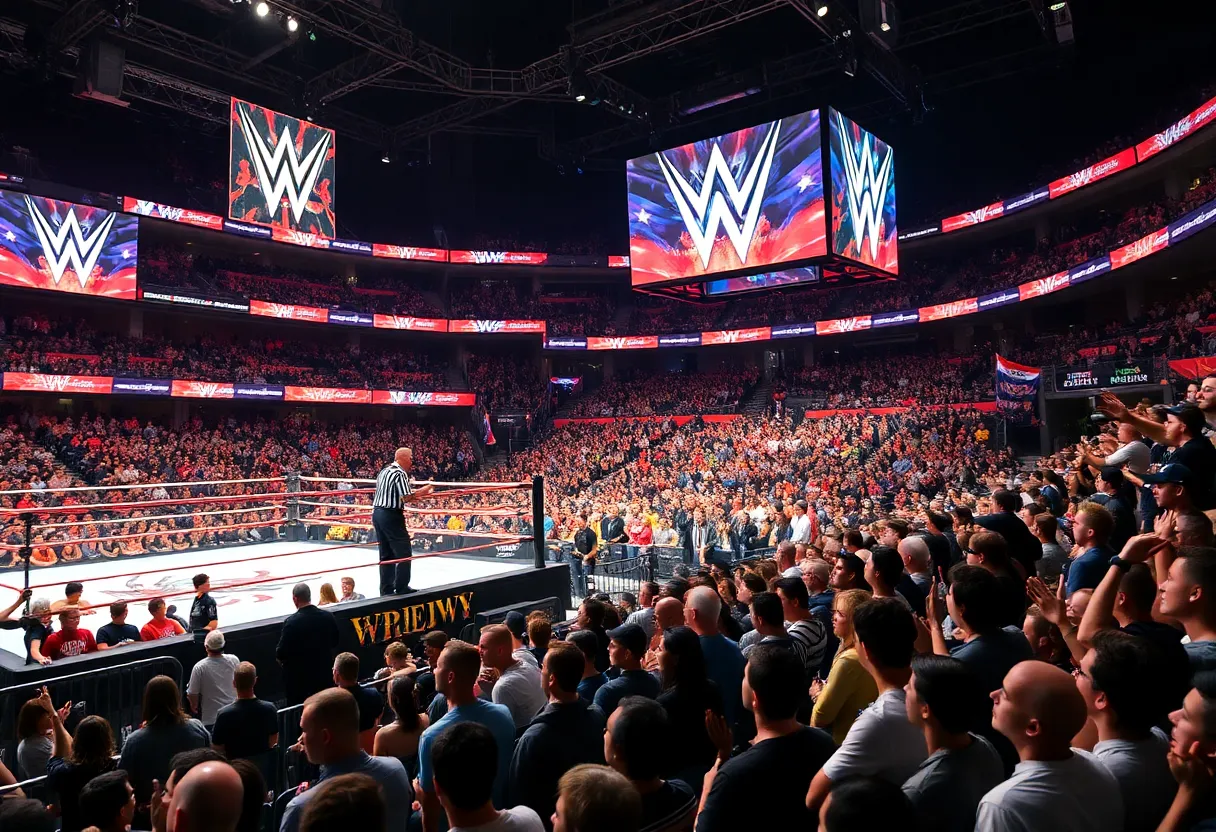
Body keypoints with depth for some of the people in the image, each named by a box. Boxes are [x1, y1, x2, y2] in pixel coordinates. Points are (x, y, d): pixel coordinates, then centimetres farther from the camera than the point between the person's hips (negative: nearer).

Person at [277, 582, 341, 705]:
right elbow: (334, 643, 7)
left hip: (299, 678, -4)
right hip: (324, 675, 4)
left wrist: (280, 657, 6)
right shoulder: (328, 616, -6)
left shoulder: (291, 622, -20)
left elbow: (281, 654, -15)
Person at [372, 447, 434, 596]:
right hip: (391, 515, -9)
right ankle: (402, 587, 0)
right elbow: (407, 497, -19)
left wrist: (412, 497, 16)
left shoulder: (384, 471, 17)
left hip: (377, 513, 9)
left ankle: (386, 589, 16)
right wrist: (424, 490, -6)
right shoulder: (400, 473, -12)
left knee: (386, 554, 13)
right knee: (404, 552, -2)